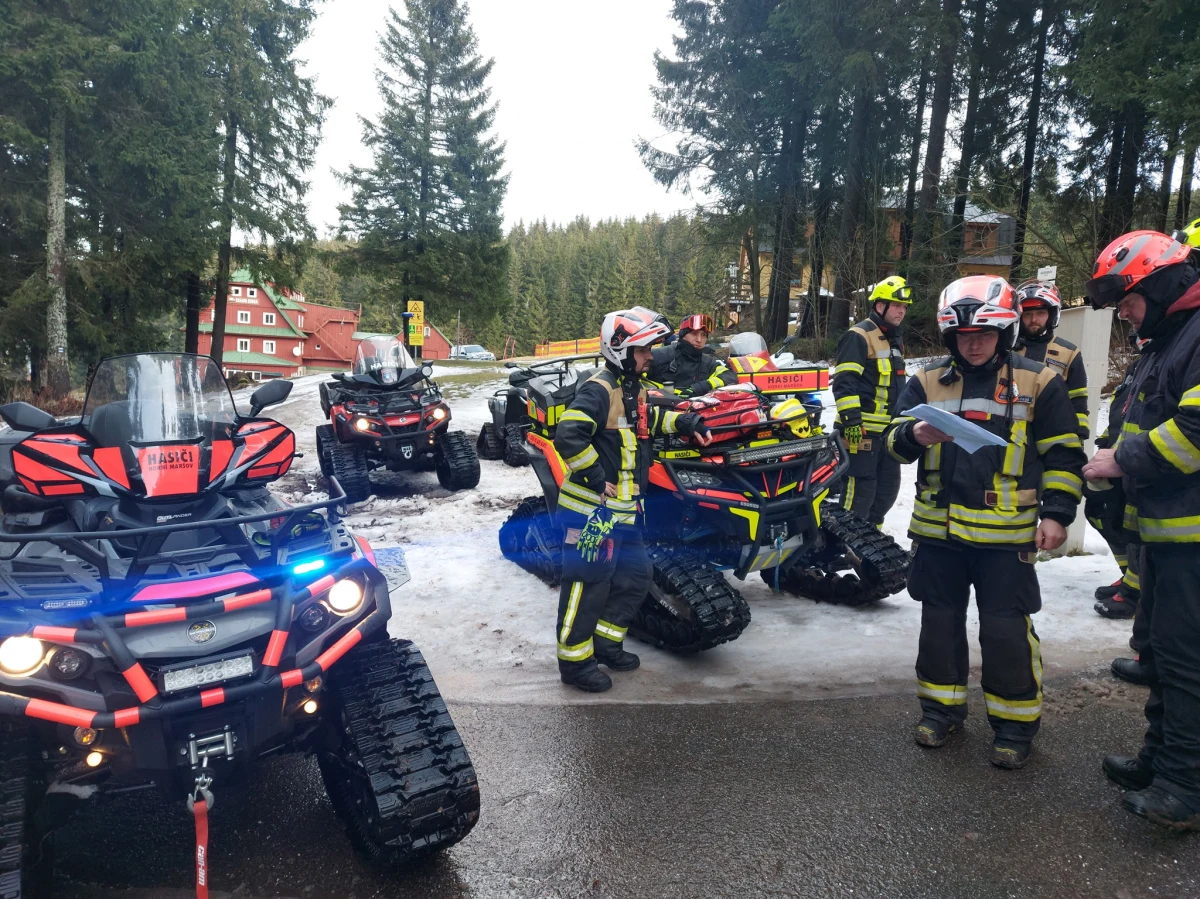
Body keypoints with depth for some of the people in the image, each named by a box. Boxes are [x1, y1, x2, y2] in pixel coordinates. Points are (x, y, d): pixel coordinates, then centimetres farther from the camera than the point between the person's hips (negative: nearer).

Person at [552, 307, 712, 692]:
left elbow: (649, 419, 32)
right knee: (589, 582, -1)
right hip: (592, 508, -10)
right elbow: (568, 436, -28)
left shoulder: (634, 389, 13)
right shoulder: (599, 390, -18)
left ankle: (605, 641, 33)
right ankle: (574, 661, 13)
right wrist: (597, 479, -22)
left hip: (624, 509, 10)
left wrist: (684, 422, 16)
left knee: (634, 576, 17)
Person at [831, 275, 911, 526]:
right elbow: (844, 382, -18)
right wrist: (851, 419, -25)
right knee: (860, 488, -10)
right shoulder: (859, 336, -10)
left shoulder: (895, 340, 19)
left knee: (888, 486, 14)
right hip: (861, 429, -9)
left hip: (889, 429, 9)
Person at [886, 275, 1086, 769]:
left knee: (1006, 629, 3)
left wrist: (1056, 512, -5)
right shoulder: (927, 382, 6)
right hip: (938, 528, 3)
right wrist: (914, 436, -19)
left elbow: (1063, 453, 3)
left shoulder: (1038, 382, 1)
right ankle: (942, 706, 31)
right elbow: (894, 440, 3)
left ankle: (1015, 721, 22)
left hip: (1006, 532, -3)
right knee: (940, 620, 13)